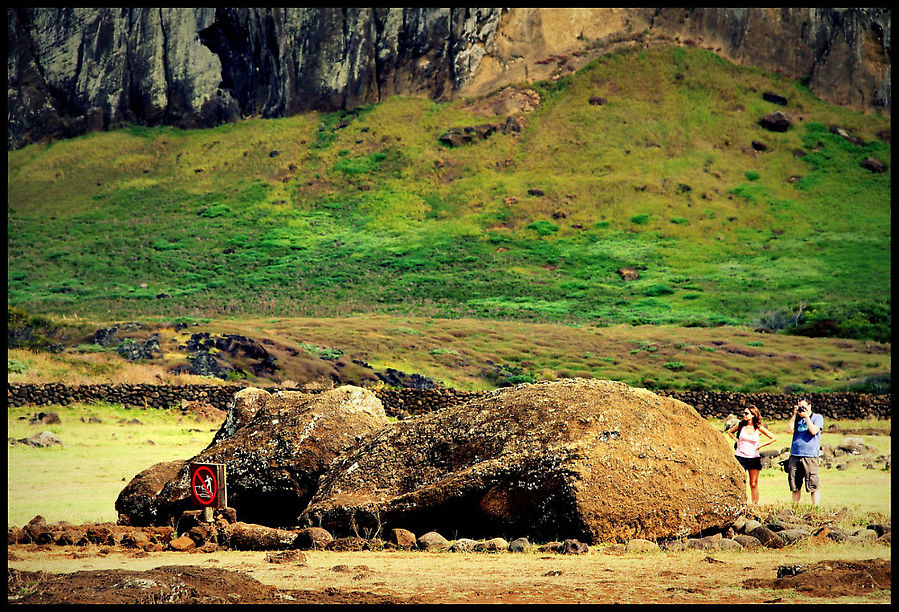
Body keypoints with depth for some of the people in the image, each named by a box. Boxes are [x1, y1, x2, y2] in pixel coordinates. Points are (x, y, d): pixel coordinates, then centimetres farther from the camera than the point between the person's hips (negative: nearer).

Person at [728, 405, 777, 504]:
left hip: (754, 457, -1)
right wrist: (736, 440, 6)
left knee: (753, 484, 3)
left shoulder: (759, 428, -2)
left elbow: (773, 438, 4)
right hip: (740, 456, 1)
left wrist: (760, 446, 1)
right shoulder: (741, 425, 2)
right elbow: (729, 432, 21)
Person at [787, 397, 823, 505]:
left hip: (810, 456, -4)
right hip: (795, 456, 4)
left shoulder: (817, 418, 7)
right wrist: (794, 414, 4)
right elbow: (790, 430, 3)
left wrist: (806, 416, -5)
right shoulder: (797, 418, 18)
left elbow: (814, 431, -8)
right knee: (795, 487, 6)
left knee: (813, 486, -7)